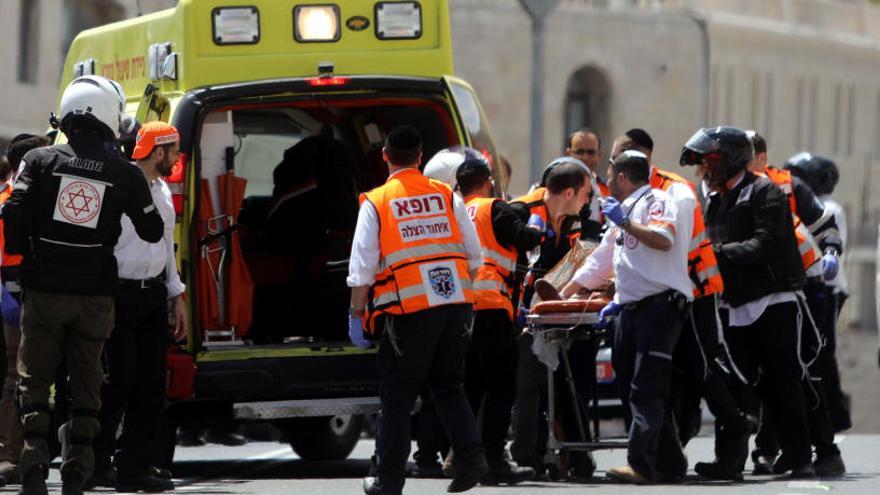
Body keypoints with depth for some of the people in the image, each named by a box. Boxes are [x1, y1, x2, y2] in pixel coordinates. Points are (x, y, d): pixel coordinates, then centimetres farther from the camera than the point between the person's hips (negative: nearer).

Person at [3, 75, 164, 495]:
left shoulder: (41, 161, -4)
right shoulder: (125, 174, -2)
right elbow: (153, 232, 8)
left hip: (44, 290, 0)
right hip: (95, 292, 1)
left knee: (34, 378, 9)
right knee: (86, 383, 10)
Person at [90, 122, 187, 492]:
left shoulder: (162, 191, 16)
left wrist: (177, 298, 23)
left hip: (154, 295, 8)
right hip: (121, 293, -8)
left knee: (152, 383, 4)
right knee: (118, 381, -8)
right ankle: (96, 465, 0)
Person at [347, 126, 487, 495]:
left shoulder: (376, 203, -1)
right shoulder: (447, 196, 8)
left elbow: (362, 267, -4)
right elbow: (474, 255, 9)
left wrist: (358, 312, 5)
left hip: (409, 310, -3)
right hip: (456, 304, 3)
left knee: (397, 396, 6)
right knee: (449, 386, 16)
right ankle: (470, 457, 0)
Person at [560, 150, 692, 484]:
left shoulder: (656, 202, -3)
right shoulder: (623, 211, 27)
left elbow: (663, 240, -22)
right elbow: (600, 262, 34)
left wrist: (625, 223, -18)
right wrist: (561, 296, 33)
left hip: (660, 306, -10)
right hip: (631, 310, 10)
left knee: (646, 390, -15)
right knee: (631, 388, 8)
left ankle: (640, 464, -21)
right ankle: (669, 462, 13)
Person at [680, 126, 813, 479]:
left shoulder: (763, 192, -4)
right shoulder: (716, 202, 20)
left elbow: (766, 244, -16)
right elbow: (714, 247, 16)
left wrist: (720, 252, -19)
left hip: (773, 301, -7)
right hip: (737, 308, 7)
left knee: (782, 383, -3)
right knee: (735, 385, 2)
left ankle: (799, 457, 2)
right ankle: (729, 460, 0)